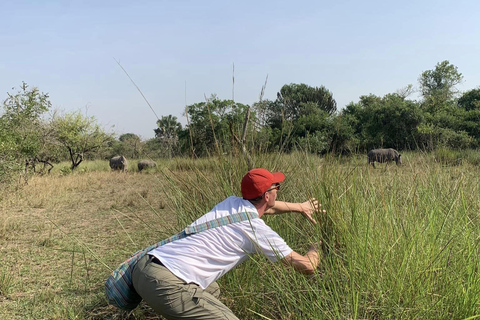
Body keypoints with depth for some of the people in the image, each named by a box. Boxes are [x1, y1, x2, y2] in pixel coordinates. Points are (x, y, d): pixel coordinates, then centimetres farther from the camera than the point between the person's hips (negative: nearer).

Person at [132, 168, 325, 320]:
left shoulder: (231, 203, 16)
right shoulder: (259, 231, -5)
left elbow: (266, 207, 40)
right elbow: (307, 267, 3)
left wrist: (299, 207, 50)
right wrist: (317, 247, 24)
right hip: (168, 285, -9)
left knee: (211, 292, 33)